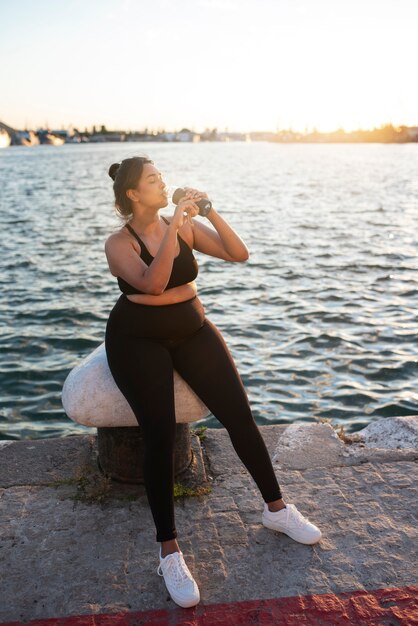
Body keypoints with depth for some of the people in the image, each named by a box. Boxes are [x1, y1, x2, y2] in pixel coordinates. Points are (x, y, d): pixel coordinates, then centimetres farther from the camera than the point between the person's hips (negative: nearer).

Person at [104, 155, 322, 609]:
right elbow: (153, 283, -29)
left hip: (192, 331, 4)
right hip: (138, 341, -3)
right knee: (160, 434, -19)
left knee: (239, 414, -6)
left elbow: (239, 254, -4)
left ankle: (276, 508, 12)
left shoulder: (187, 226, 2)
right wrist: (173, 226, -31)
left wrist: (210, 213, -14)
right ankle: (169, 551, -10)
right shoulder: (119, 244, -10)